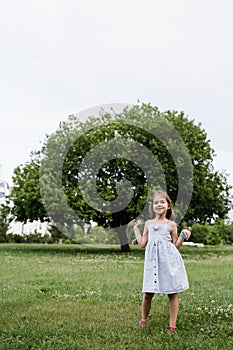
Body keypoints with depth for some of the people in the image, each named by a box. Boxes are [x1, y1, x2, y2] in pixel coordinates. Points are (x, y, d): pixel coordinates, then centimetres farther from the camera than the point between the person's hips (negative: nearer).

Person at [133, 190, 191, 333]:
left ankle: (172, 325, 14)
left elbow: (176, 245, 7)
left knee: (172, 293, 3)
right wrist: (136, 228, 20)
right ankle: (143, 320, 25)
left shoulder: (171, 224, 4)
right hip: (153, 262, 2)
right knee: (147, 293, 3)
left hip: (168, 261, -2)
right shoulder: (148, 224, 13)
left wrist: (183, 236, -8)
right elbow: (142, 243, 15)